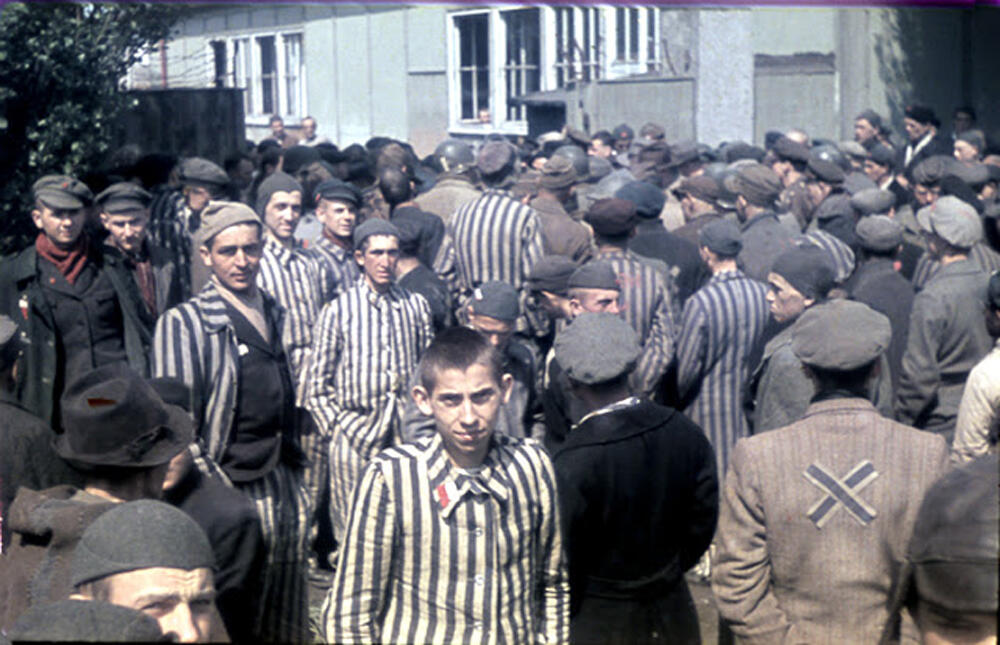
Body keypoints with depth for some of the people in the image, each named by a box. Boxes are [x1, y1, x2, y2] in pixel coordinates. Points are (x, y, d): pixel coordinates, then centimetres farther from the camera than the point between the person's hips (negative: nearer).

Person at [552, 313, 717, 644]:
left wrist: (564, 614, 1)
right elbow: (703, 521, 1)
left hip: (598, 618, -4)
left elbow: (562, 558, -17)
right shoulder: (685, 433, -11)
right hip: (671, 604, 4)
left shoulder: (571, 465, -26)